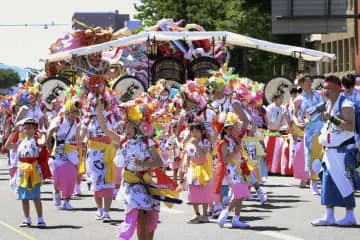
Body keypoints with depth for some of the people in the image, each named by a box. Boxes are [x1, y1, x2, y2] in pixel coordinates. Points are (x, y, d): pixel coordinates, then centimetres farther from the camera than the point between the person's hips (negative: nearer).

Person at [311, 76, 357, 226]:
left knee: (345, 183, -6)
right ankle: (329, 216, 10)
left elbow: (351, 126, -26)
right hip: (330, 151, 9)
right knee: (328, 182, 6)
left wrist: (332, 119, -30)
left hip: (343, 150, -9)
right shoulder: (328, 105, 14)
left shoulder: (345, 105, -14)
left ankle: (350, 216, 1)